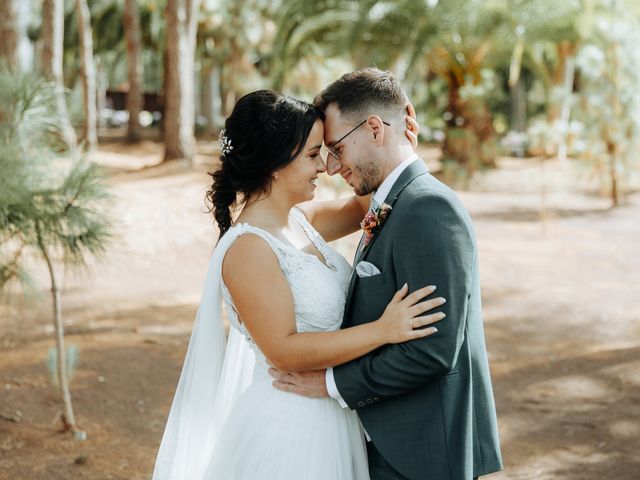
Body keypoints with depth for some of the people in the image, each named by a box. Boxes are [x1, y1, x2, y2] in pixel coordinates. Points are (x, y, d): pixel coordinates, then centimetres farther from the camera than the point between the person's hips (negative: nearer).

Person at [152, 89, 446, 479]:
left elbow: (363, 207, 18)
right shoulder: (249, 249, -21)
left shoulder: (300, 219, 3)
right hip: (288, 427, -8)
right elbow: (283, 349, -25)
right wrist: (382, 330, -26)